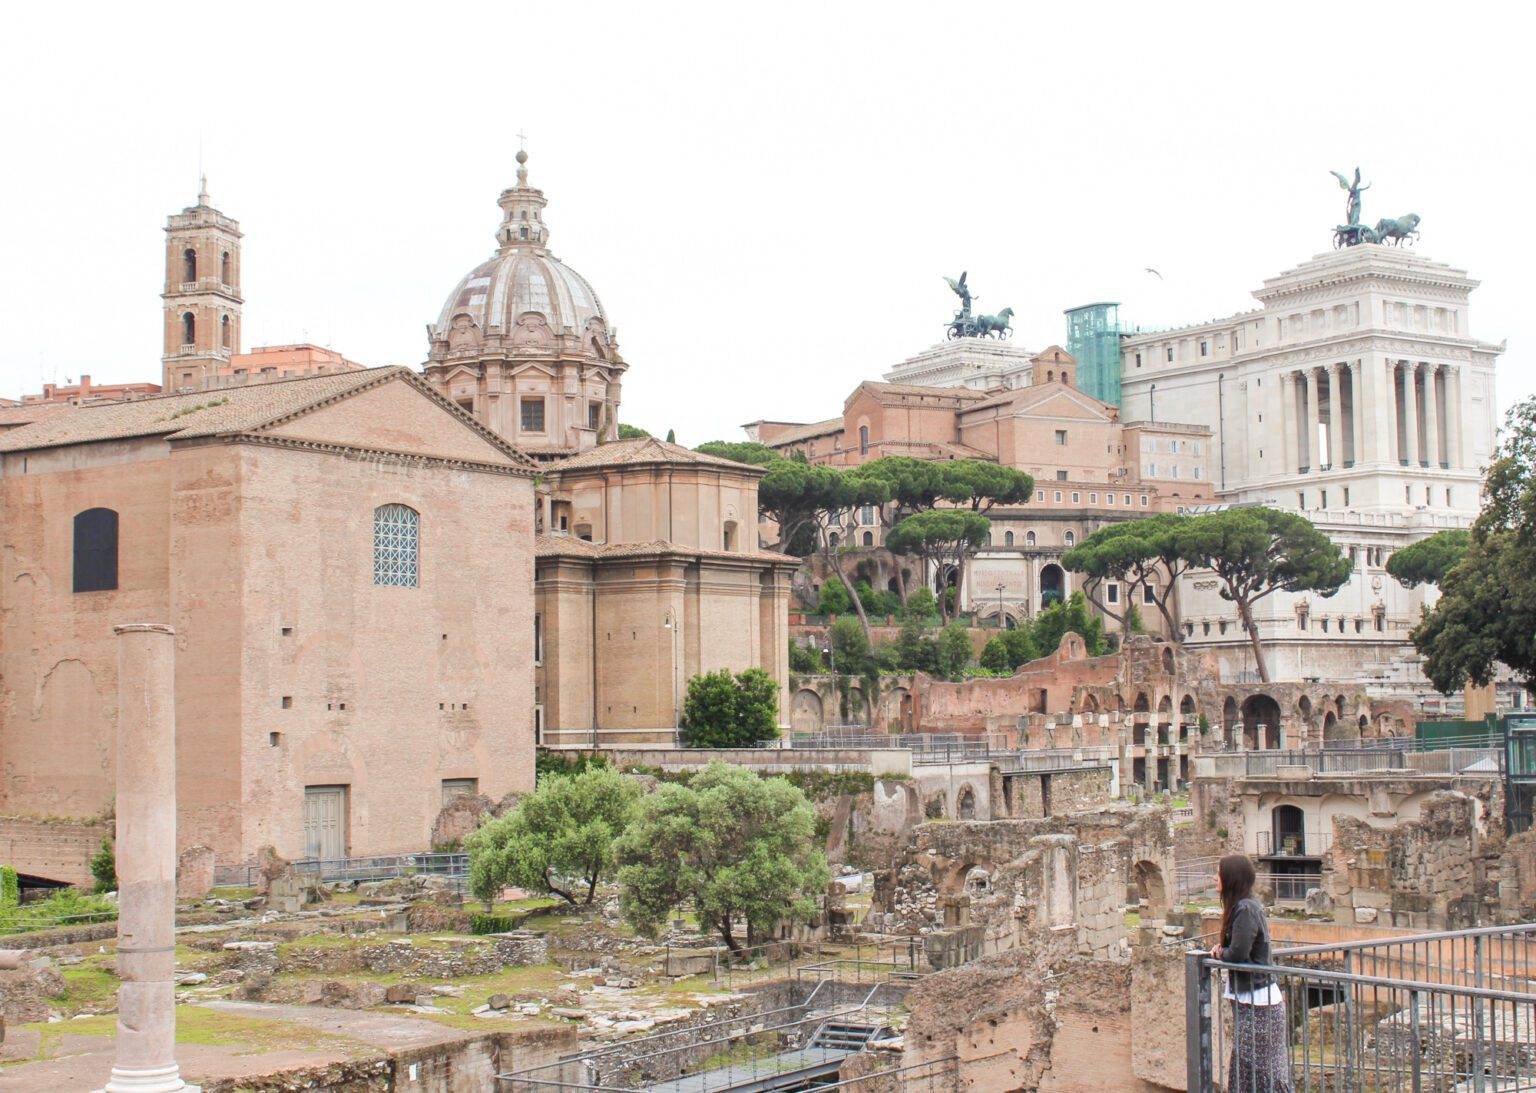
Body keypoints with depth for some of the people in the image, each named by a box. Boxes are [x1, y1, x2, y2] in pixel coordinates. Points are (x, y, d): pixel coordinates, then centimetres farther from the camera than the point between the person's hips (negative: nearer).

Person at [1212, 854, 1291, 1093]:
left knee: (1252, 1071, -4)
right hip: (1254, 997, 10)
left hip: (1255, 1002, -10)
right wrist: (1222, 952, 0)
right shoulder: (1248, 905, 12)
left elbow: (1237, 953, -22)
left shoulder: (1245, 909, -17)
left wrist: (1220, 954, -3)